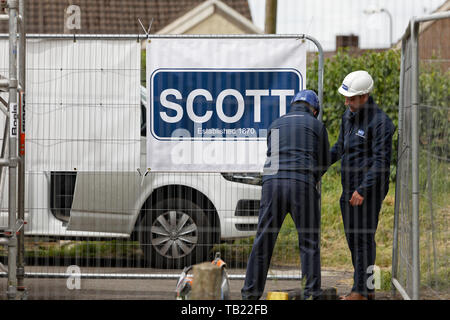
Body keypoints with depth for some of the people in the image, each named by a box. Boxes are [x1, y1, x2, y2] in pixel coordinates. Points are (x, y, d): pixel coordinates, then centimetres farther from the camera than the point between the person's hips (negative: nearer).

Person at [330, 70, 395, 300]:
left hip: (369, 188, -9)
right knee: (353, 238, 11)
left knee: (363, 238, -8)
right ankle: (367, 288, 19)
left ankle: (361, 291, -6)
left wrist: (363, 190, -22)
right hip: (349, 187, 9)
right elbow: (340, 148, 25)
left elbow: (381, 161, -18)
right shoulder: (349, 116, 11)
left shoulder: (380, 122, -15)